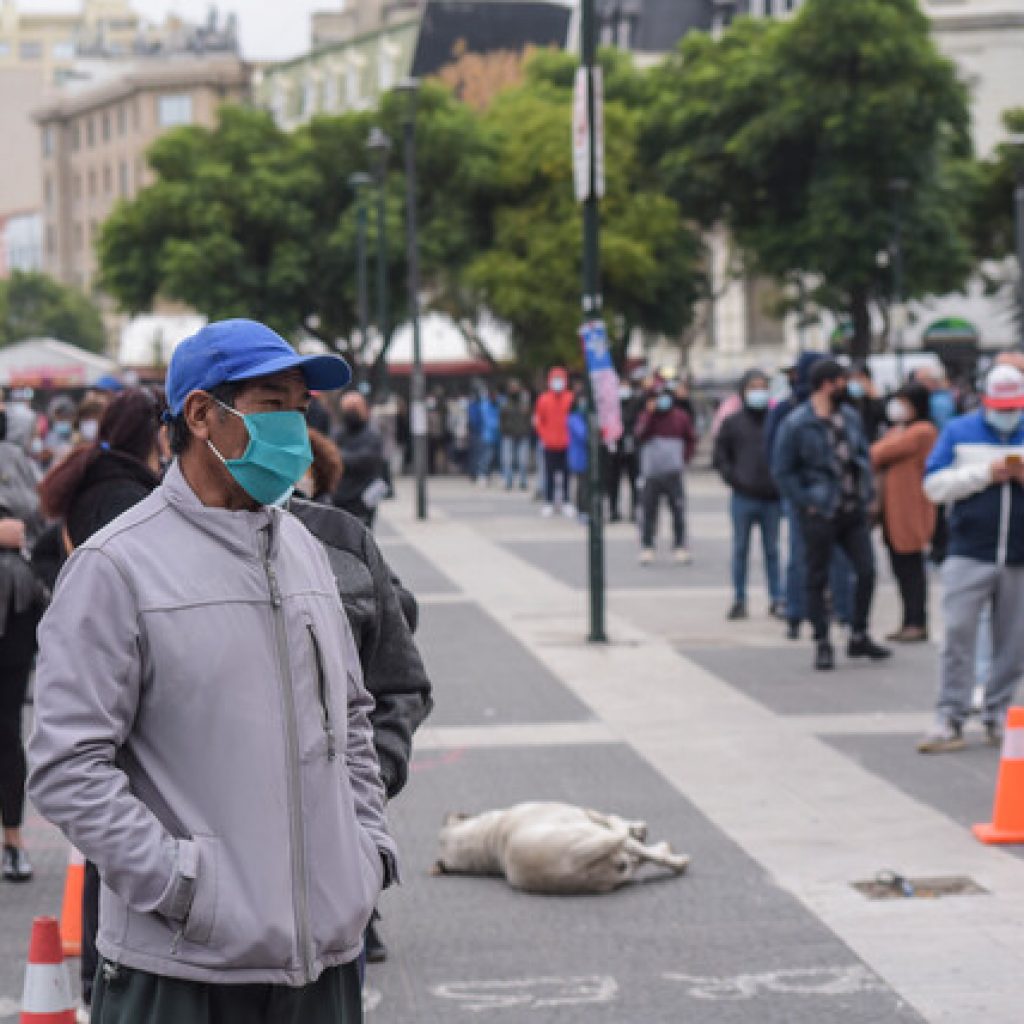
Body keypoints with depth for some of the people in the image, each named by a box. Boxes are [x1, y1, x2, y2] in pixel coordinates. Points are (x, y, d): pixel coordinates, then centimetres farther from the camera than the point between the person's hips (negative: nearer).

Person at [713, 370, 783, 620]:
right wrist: (733, 478, -5)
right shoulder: (733, 422, 2)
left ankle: (777, 599, 12)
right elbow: (721, 456, 6)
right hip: (743, 497, 0)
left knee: (772, 550, 7)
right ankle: (739, 600, 11)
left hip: (771, 498, 0)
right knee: (740, 550, 5)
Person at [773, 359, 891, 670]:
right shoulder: (796, 424, -10)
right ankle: (822, 644, 11)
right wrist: (806, 501, -13)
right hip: (820, 514, -6)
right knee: (818, 580, 3)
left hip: (854, 510, 6)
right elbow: (782, 471, -7)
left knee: (866, 571, 3)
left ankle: (859, 637, 18)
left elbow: (863, 455, 19)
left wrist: (867, 491, 7)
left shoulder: (850, 417, 9)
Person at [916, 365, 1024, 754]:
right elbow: (935, 485, -3)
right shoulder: (959, 432, 6)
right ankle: (950, 720, -5)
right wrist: (986, 474, -11)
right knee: (958, 634, -7)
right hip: (969, 556, -2)